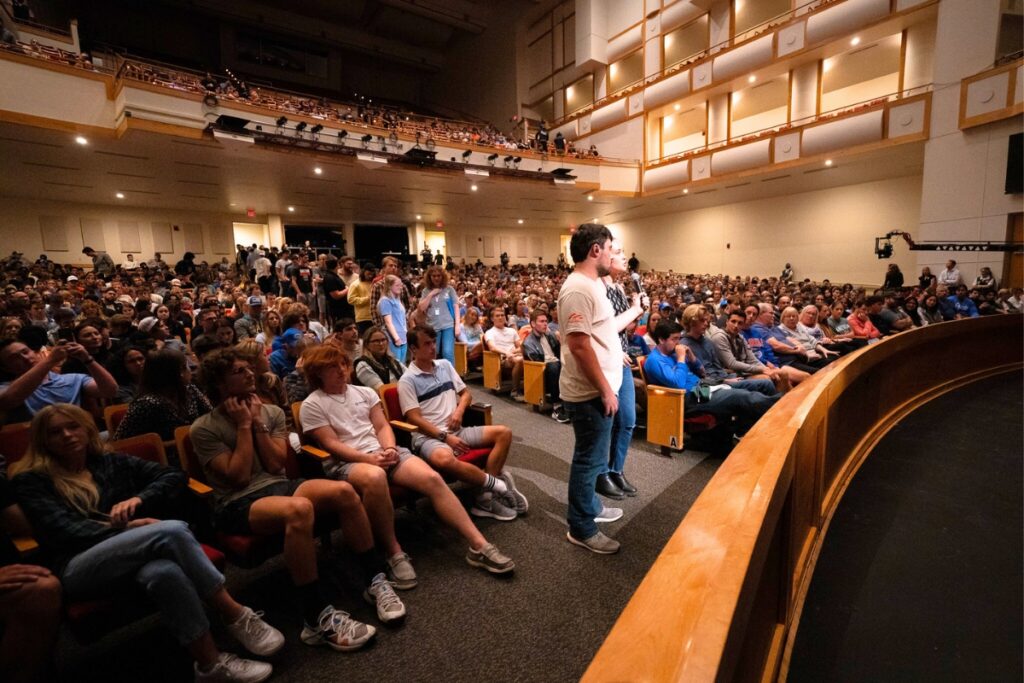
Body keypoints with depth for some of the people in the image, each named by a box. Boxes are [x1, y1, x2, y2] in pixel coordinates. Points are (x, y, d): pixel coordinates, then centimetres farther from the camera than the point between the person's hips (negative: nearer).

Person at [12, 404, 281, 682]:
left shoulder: (113, 463, 18)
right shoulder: (31, 481, 8)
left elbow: (175, 476, 12)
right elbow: (65, 531, -6)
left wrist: (139, 499, -6)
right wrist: (126, 528, -18)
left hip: (131, 557, 3)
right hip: (79, 569, -3)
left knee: (164, 571, -37)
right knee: (171, 531, -34)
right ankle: (237, 615, -27)